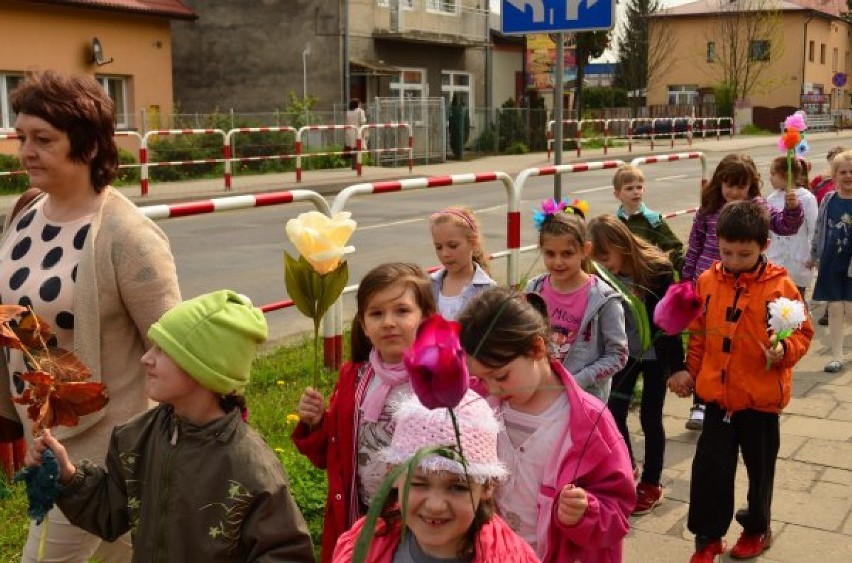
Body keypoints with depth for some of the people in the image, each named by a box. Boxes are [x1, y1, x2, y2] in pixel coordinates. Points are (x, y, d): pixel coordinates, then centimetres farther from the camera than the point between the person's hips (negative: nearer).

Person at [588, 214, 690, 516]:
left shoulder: (657, 269, -22)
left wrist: (678, 367, -14)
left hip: (656, 354, -3)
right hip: (625, 353, 3)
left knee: (650, 417, 5)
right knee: (613, 412, 2)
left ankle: (651, 484, 23)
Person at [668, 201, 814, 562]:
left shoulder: (779, 285, -10)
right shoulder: (708, 282, 0)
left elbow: (802, 333, -4)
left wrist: (784, 350, -23)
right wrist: (691, 371, 8)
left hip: (761, 399, -2)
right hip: (717, 395, 2)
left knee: (759, 469, 15)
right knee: (709, 467, 4)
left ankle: (757, 529, 37)